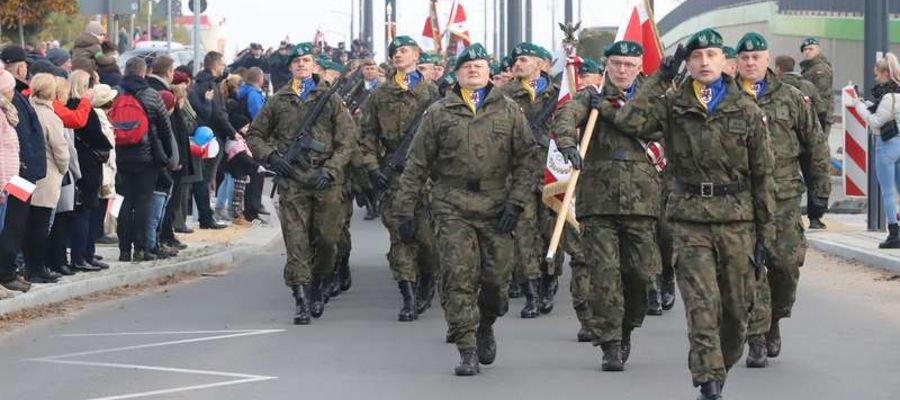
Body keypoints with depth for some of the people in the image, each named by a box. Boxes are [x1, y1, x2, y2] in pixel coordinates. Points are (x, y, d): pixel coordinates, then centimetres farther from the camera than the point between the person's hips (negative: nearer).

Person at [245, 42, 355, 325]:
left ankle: (317, 288, 24)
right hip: (291, 182, 0)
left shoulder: (331, 99, 8)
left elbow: (346, 141, 3)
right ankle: (301, 299, -5)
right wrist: (270, 156, 0)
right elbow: (254, 135, 19)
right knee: (296, 242, -6)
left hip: (326, 182, 0)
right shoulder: (279, 101, 12)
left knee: (327, 239, 3)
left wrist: (330, 170, -9)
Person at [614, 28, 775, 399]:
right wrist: (659, 79, -11)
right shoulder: (672, 105, 4)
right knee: (701, 305, -11)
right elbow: (628, 121, -14)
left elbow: (762, 176, 7)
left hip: (737, 221, 1)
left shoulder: (747, 111, 5)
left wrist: (765, 233, 5)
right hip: (690, 220, -1)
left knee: (737, 307, 6)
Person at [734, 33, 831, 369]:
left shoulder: (792, 99, 8)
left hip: (784, 199, 1)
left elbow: (816, 147, 12)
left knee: (787, 263, -1)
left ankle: (774, 323, 24)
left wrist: (820, 191, 8)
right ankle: (756, 341, -1)